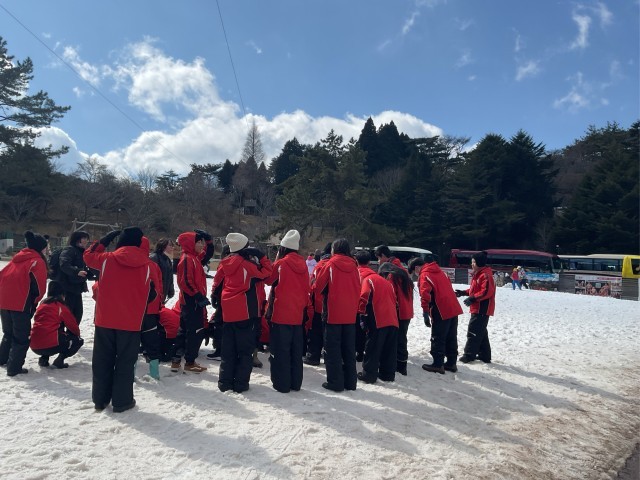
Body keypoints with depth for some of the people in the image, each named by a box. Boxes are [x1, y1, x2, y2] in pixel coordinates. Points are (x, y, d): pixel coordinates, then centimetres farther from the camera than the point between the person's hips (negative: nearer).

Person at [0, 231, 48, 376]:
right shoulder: (38, 261, -7)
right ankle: (14, 367, 1)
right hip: (20, 304, -8)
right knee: (21, 337, 2)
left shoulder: (18, 258, 16)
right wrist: (34, 302, 4)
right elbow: (39, 287, -14)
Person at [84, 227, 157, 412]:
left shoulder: (107, 259, -5)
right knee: (126, 362, 7)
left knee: (103, 360, 14)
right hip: (131, 322, -1)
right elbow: (152, 294, 4)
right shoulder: (147, 265, -5)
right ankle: (122, 401, 11)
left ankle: (100, 399, 23)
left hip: (105, 320, 1)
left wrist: (105, 239, 21)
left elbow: (88, 255, 15)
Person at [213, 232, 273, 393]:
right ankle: (241, 384, 6)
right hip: (245, 312, -5)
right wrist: (262, 257, 3)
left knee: (228, 349, 14)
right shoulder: (247, 263, -10)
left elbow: (217, 282, 15)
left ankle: (225, 382, 18)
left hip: (227, 312, 5)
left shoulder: (225, 263, 6)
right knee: (245, 349, 4)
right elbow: (265, 273, -6)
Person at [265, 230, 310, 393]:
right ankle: (295, 383, 20)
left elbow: (268, 279, 6)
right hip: (298, 314, 5)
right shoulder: (302, 264, 6)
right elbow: (306, 289, 10)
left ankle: (282, 383, 7)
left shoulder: (281, 263, -9)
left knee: (280, 349, 3)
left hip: (281, 313, -5)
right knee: (296, 350, 13)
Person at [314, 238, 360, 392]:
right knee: (349, 349, 13)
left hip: (333, 313, -4)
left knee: (332, 349, 5)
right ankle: (350, 381, 19)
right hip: (350, 314, 4)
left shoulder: (331, 264, -6)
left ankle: (335, 382, 6)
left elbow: (318, 287, -4)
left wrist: (327, 290, 16)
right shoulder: (354, 266, 5)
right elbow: (358, 289, 9)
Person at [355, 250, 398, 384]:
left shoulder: (362, 276, 0)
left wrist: (362, 315, -7)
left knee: (372, 348, 3)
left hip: (377, 319, -7)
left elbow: (364, 296, -15)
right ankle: (388, 374, 23)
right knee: (389, 348, 15)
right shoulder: (381, 278, 22)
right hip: (392, 318, 7)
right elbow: (394, 297, 21)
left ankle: (369, 374, 8)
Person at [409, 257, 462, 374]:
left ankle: (438, 364, 6)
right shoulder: (439, 271, 16)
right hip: (454, 309, 8)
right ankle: (451, 363, 23)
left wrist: (425, 312, -17)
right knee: (451, 338, 15)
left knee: (438, 339, 1)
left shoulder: (424, 276, -8)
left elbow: (425, 294, -21)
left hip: (441, 312, -8)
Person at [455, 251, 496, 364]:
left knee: (473, 332, -7)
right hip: (478, 309, 11)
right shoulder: (478, 274, 17)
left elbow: (486, 292, -26)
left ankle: (469, 355, -1)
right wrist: (463, 292, 13)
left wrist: (472, 299, -26)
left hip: (482, 309, -11)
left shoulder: (485, 275, -17)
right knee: (480, 332, 14)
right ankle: (484, 356, 21)